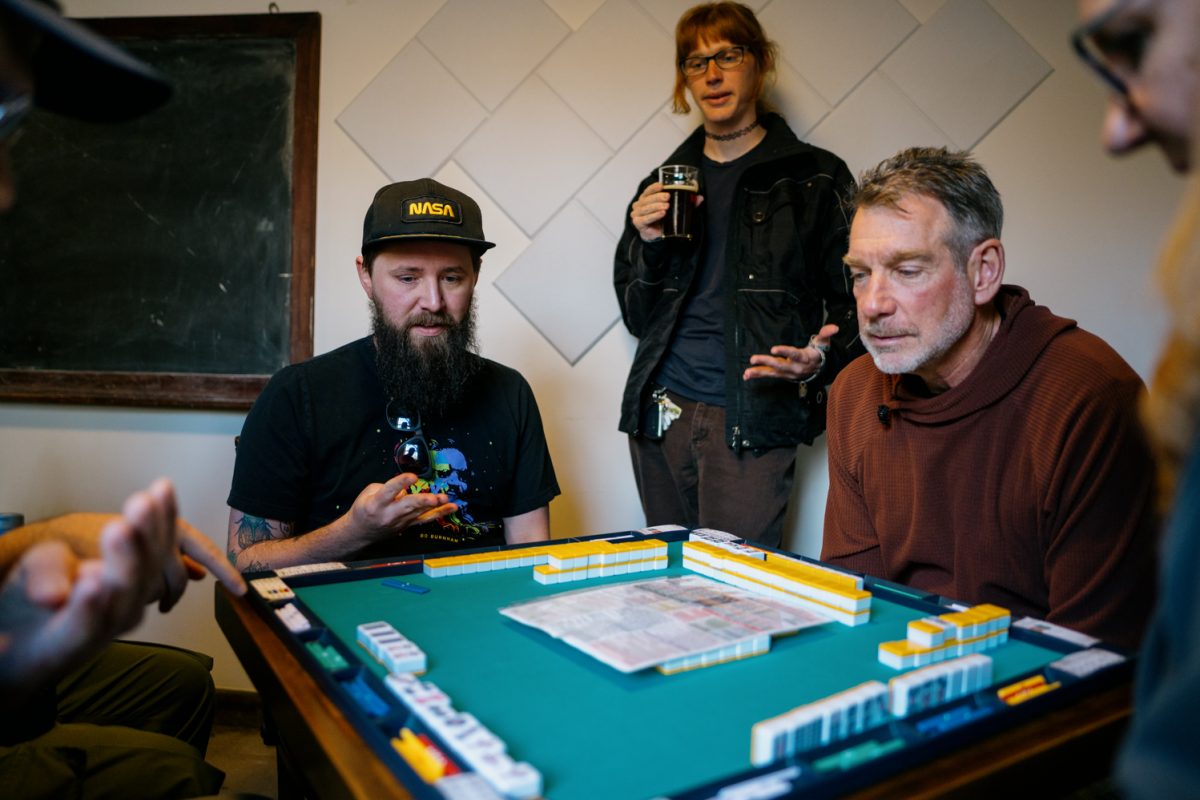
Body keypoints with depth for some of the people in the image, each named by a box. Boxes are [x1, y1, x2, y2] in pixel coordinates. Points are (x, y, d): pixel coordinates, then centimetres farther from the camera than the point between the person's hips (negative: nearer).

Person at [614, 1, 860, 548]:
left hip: (750, 421, -4)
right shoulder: (664, 183, 15)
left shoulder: (815, 177, 4)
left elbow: (853, 304, 3)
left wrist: (821, 359, -17)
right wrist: (649, 244, -1)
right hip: (659, 415, 4)